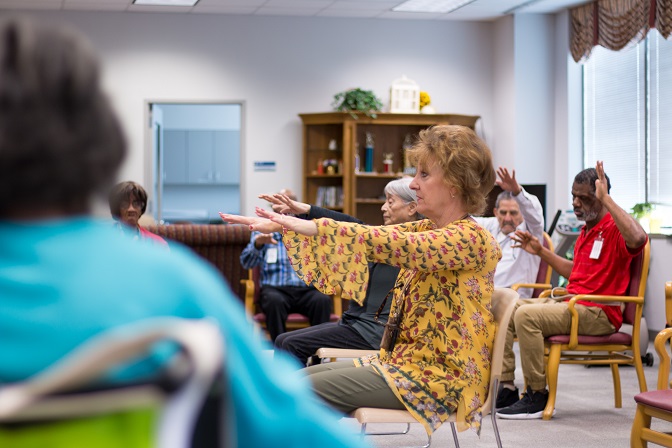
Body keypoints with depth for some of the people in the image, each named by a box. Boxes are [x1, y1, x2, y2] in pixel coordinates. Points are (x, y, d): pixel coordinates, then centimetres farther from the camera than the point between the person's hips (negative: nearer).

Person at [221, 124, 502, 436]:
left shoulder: (471, 238, -17)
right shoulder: (425, 230, 11)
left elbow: (391, 244, -29)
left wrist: (310, 226, -30)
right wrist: (281, 225, -6)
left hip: (439, 375, -9)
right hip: (403, 361, 9)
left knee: (308, 391, -15)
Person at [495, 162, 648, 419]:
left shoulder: (614, 229, -10)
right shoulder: (587, 231, 20)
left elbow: (638, 238, -36)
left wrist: (606, 199, -30)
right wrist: (541, 252, 23)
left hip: (598, 313, -10)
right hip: (572, 305, 10)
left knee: (527, 315, -28)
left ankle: (537, 398, -19)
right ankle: (506, 388, -2)